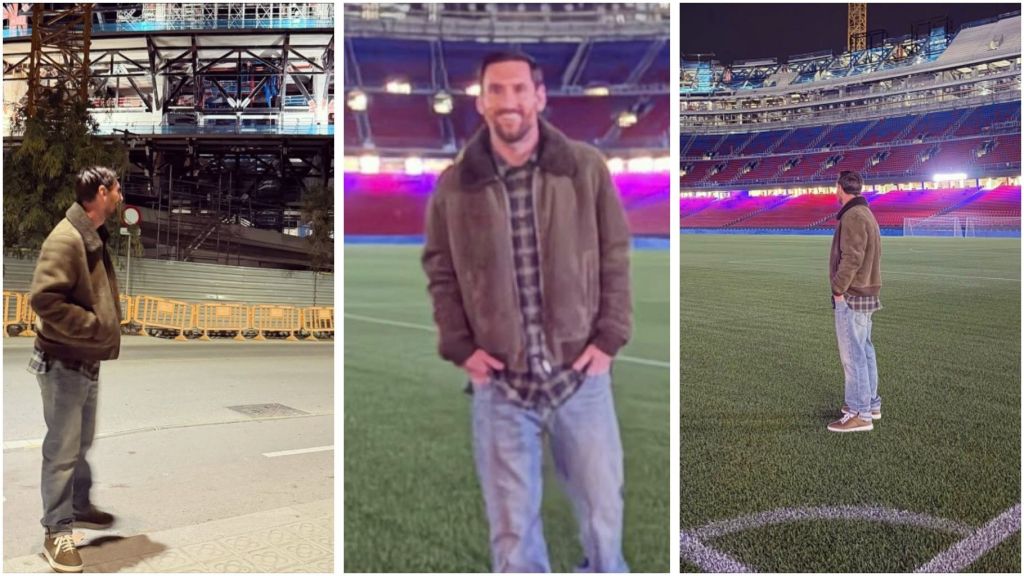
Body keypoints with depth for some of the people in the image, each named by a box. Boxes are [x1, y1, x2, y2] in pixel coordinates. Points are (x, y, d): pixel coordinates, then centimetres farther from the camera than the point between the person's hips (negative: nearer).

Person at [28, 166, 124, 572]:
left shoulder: (94, 238, 12)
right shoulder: (66, 239, -20)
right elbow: (43, 299, -29)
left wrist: (108, 326, 8)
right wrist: (95, 326, -23)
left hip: (88, 362, 9)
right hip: (63, 363, -9)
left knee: (82, 444, 21)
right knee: (63, 450, -1)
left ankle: (79, 507, 37)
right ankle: (57, 532, 10)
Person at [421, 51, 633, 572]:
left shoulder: (586, 168, -2)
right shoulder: (454, 185, -1)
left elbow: (615, 257, 3)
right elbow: (440, 272, 7)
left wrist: (609, 337, -4)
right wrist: (459, 346, -3)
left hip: (581, 374, 0)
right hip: (499, 382, 0)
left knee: (603, 510, 15)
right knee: (511, 528, 11)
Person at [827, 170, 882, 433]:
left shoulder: (853, 217, -17)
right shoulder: (865, 213, 14)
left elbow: (851, 259, -23)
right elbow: (870, 254, 15)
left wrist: (838, 289, -15)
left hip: (851, 296, -10)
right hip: (866, 293, 10)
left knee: (853, 354, -7)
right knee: (864, 350, 16)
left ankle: (860, 414, -4)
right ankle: (870, 403, 25)